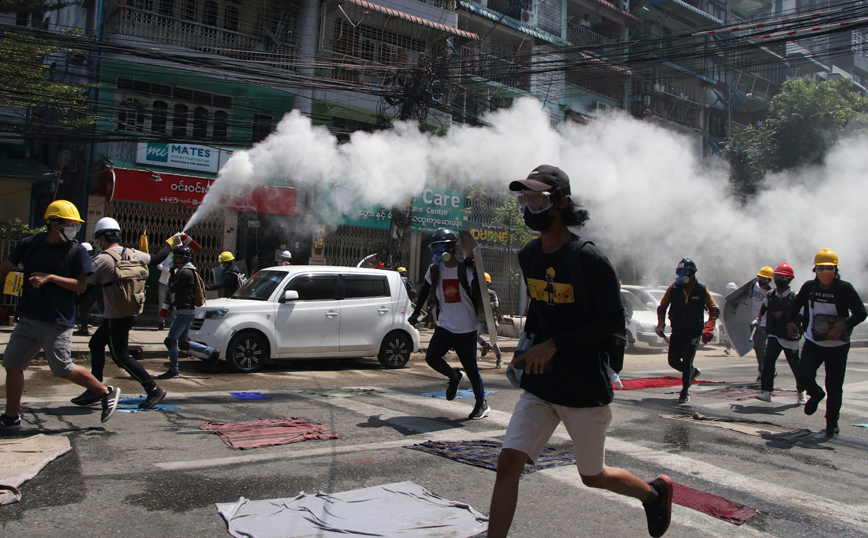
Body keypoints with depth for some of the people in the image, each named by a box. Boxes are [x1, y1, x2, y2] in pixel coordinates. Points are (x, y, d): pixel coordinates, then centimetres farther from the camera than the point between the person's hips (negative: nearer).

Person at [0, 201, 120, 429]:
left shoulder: (77, 251, -5)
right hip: (28, 319, 5)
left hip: (57, 322, -5)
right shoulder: (29, 244, 5)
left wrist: (50, 277, -17)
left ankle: (106, 393, 11)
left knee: (63, 369, -6)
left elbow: (81, 285, -9)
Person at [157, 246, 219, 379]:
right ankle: (212, 353, 15)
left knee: (171, 340, -4)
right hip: (186, 311, 10)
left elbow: (172, 288, -17)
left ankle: (173, 371, 4)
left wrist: (172, 274, -2)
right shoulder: (185, 271, 18)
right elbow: (177, 289, 19)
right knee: (183, 343, 13)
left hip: (185, 311, -10)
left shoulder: (186, 272, -15)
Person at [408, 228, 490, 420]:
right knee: (431, 357, -11)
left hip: (466, 328, -4)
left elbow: (477, 291, -18)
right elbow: (424, 292, 18)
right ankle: (454, 376, 20)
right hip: (445, 325, 4)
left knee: (471, 367, -1)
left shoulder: (465, 269, -9)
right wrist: (416, 313, 19)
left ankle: (482, 404, 17)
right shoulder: (434, 270, 5)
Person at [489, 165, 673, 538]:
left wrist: (554, 344, -22)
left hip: (585, 389, -5)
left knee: (592, 476, 14)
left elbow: (614, 320, -17)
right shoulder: (528, 256, 5)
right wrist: (528, 343, 7)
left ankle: (654, 492, 43)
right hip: (540, 386, 5)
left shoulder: (588, 259, -17)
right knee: (508, 465, -7)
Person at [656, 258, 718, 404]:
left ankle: (685, 391, 8)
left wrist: (708, 329, -12)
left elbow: (714, 310, 1)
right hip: (677, 332, 3)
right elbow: (662, 308, 10)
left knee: (687, 361, -9)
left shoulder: (701, 290, -7)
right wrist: (661, 325, -2)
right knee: (673, 361, 3)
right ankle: (693, 372, 33)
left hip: (693, 333, -3)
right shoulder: (673, 289, -2)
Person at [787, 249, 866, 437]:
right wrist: (790, 322, 0)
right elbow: (796, 305, 16)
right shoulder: (809, 287, -1)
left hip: (838, 346, -2)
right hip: (813, 342, 2)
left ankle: (832, 422, 23)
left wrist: (842, 328, -24)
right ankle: (816, 394, 21)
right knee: (804, 375, -15)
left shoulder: (845, 288, -11)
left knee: (834, 387, 2)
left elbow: (860, 313, -11)